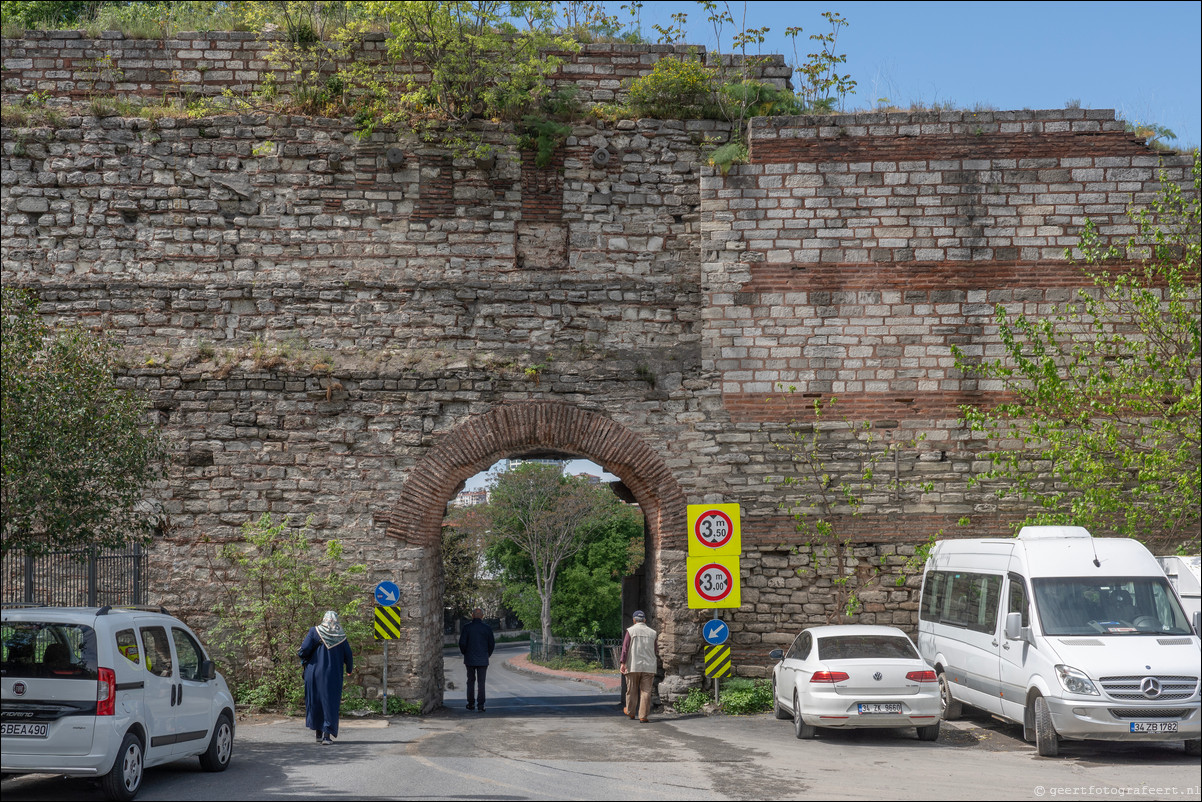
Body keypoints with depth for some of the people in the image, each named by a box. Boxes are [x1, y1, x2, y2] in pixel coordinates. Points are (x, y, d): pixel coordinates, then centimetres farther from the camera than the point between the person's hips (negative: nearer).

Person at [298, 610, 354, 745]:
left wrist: (299, 654, 13)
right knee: (330, 703, 4)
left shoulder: (314, 632, -5)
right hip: (333, 677, 0)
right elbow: (348, 657, 5)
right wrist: (350, 669, 24)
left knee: (316, 702, 14)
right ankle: (327, 734, -6)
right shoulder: (341, 636, -1)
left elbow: (304, 650, -11)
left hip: (314, 673, 0)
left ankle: (319, 733, 18)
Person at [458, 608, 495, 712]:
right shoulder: (487, 628, -4)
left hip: (470, 659, 0)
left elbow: (462, 643, -9)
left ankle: (471, 704, 14)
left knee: (471, 681, 12)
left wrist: (465, 653, 8)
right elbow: (492, 644, 0)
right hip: (483, 660, 0)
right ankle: (480, 705, -2)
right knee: (481, 682, 3)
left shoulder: (467, 627, -7)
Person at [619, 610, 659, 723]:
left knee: (632, 690, 12)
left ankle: (631, 712, 25)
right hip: (649, 667, 1)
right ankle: (643, 716, -2)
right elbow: (656, 651, 12)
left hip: (633, 666, -1)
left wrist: (622, 663, -10)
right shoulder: (653, 633, 7)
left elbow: (625, 648, -8)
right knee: (646, 691, 1)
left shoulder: (630, 631, -1)